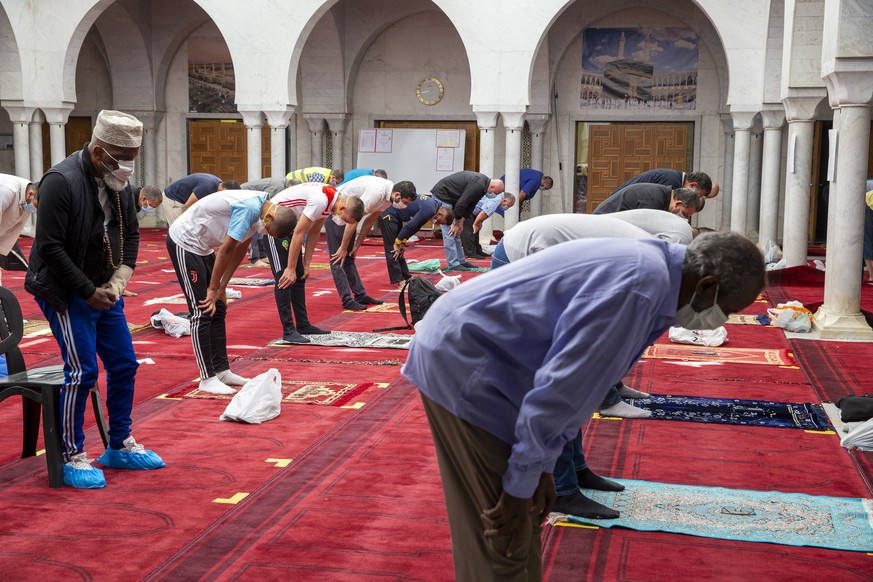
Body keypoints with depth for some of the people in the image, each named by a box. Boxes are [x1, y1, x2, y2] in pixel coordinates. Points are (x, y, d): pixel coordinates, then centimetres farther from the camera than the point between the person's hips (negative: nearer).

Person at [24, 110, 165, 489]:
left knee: (124, 365, 10)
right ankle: (72, 458, 6)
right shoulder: (61, 181, -20)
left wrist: (117, 283, -2)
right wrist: (89, 292, -18)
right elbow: (50, 248, -21)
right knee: (81, 373, -9)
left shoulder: (119, 183, 4)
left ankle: (120, 447, 25)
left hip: (104, 292, 8)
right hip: (67, 294, -8)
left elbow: (131, 235, 12)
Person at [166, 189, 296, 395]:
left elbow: (240, 250, 8)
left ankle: (222, 371, 17)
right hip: (184, 241, -10)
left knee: (218, 311, 10)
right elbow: (226, 250, -23)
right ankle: (207, 379, -5)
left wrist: (221, 287, 7)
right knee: (202, 312, -9)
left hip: (202, 246, 10)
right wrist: (213, 289, -13)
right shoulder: (249, 208, -28)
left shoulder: (258, 210, 2)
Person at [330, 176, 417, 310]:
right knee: (338, 260, -9)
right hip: (335, 212, -10)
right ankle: (347, 300, -11)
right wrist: (343, 248, -20)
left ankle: (360, 295, 15)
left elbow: (369, 221, 8)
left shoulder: (388, 195, -3)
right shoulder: (377, 192, -31)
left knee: (349, 258, 12)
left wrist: (357, 246, 9)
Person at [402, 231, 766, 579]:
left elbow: (575, 379, 15)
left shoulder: (643, 265, 11)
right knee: (503, 534, -5)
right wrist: (521, 485, -16)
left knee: (524, 520, 17)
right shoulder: (643, 284, -22)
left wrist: (541, 467, 14)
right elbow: (561, 386, -25)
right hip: (461, 358, -10)